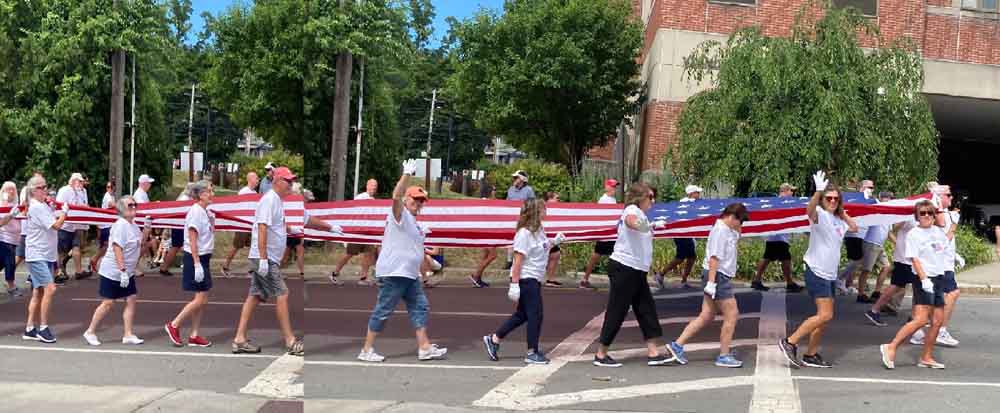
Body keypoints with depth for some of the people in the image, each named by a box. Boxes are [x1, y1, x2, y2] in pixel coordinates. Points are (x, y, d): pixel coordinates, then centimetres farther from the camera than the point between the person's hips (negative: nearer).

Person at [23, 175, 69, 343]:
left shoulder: (46, 206, 13)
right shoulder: (37, 208, -15)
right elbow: (56, 225, -19)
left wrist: (62, 211, -5)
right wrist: (64, 211, -6)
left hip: (47, 255, 10)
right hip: (37, 256, -10)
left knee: (38, 293, 12)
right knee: (49, 289, -17)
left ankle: (30, 329, 18)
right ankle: (43, 328, -10)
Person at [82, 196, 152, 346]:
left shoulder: (133, 224, 9)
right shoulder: (120, 225, -18)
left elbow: (140, 242, 25)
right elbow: (117, 249, -24)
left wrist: (147, 227, 9)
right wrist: (122, 271, -28)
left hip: (127, 272, 8)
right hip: (113, 272, -8)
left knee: (131, 300, 3)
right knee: (108, 303, -2)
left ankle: (128, 335, 8)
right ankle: (90, 332, 13)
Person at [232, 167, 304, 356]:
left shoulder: (277, 200, 16)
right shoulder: (269, 199, -14)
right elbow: (262, 228, -21)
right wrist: (263, 258, -25)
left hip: (268, 258, 10)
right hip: (265, 258, -10)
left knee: (255, 296, 10)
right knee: (282, 295, -7)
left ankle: (240, 339, 13)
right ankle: (290, 342, -2)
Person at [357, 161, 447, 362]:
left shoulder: (413, 221, 20)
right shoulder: (400, 215, -8)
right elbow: (396, 196, -29)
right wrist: (407, 174, -30)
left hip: (410, 274, 10)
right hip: (394, 273, -10)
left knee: (420, 308, 8)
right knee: (383, 311, -4)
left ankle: (424, 348, 11)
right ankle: (367, 350, 4)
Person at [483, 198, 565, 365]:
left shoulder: (539, 230, 10)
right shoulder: (524, 233, -17)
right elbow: (518, 260, -19)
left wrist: (554, 242, 9)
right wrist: (514, 284, -21)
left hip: (534, 279, 9)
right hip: (526, 279, -9)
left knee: (523, 314, 15)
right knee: (535, 314, -4)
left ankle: (493, 339, 24)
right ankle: (532, 352, 7)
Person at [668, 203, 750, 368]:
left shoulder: (728, 230, 15)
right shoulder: (720, 231, -15)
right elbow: (714, 257, -21)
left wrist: (737, 231, 16)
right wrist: (711, 282, -25)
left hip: (721, 277, 10)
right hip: (718, 276, -10)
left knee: (706, 317, 9)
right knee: (731, 315, -4)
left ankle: (677, 345, 9)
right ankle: (724, 356, 4)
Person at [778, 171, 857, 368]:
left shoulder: (838, 221, 14)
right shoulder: (820, 215, -11)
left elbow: (854, 228, 31)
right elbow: (810, 209, -35)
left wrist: (843, 213, 17)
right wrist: (818, 191, -51)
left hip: (830, 274, 9)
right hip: (816, 271, -9)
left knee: (825, 317, 11)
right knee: (825, 315, -16)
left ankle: (811, 355, 19)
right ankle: (790, 342, -10)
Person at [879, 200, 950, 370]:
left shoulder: (939, 231, 12)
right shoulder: (913, 234, -7)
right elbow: (915, 259, -14)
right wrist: (924, 279, -23)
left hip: (939, 278, 7)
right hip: (923, 279, -7)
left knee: (938, 320, 7)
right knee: (921, 319, -18)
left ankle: (927, 357, 17)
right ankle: (891, 347, -14)